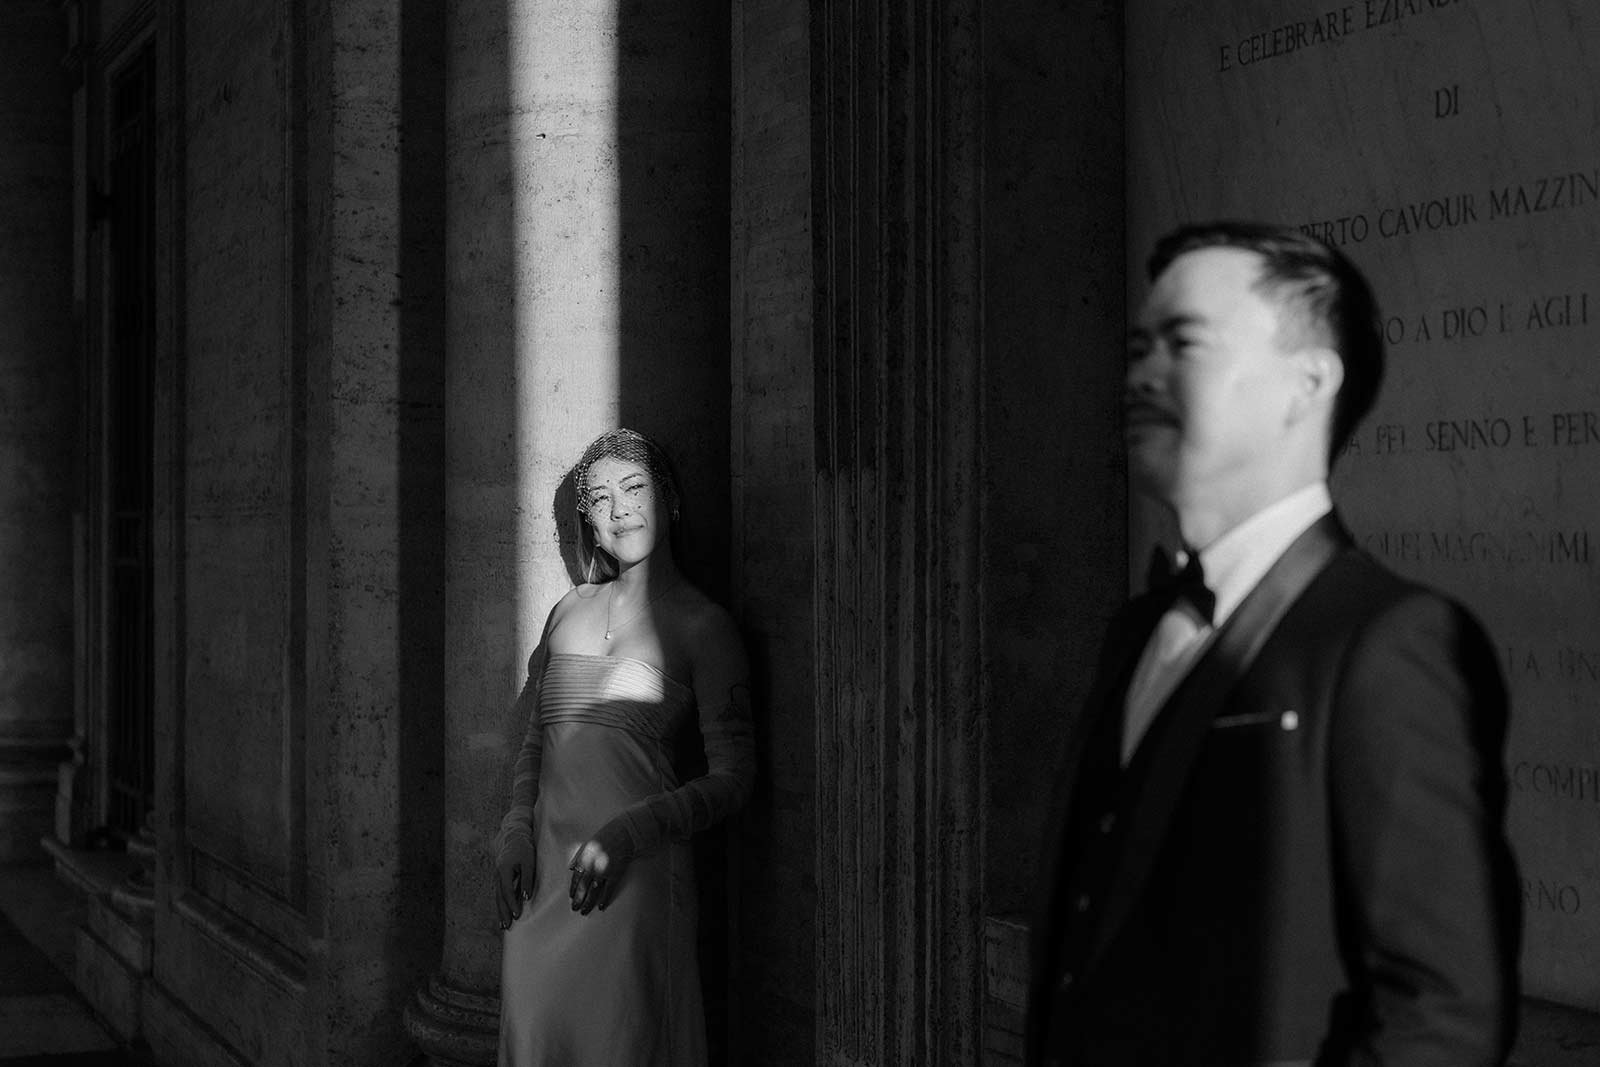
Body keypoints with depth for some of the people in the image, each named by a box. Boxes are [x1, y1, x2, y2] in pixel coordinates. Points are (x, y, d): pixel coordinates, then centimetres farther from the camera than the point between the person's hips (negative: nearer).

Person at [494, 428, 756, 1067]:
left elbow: (732, 779, -5)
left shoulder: (701, 626, -1)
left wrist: (625, 833, -17)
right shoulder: (570, 609, 15)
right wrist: (516, 831, 3)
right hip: (544, 864, 5)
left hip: (632, 870, -5)